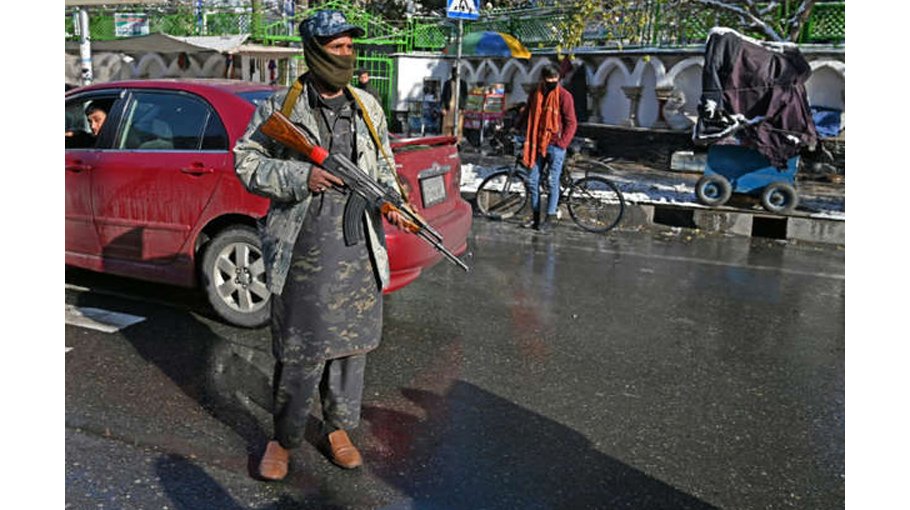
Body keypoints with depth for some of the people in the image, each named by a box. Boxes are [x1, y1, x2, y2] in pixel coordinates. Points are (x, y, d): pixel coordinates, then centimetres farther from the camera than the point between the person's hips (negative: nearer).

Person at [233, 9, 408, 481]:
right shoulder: (279, 108, 0)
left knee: (351, 342, 11)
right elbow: (246, 162, 0)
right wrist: (300, 177, -15)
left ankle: (338, 427, 30)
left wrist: (390, 196, 0)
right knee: (298, 351, 2)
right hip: (302, 251, -4)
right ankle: (284, 438, 22)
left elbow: (383, 162, 20)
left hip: (358, 249, 4)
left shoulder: (367, 106, 12)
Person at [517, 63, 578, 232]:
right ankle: (535, 216, 18)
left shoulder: (564, 96, -8)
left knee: (552, 182, -1)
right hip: (538, 144, 5)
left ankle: (550, 217, 9)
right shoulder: (535, 94, 8)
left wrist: (562, 144, -14)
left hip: (555, 145, -5)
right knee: (533, 180, 7)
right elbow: (526, 114, 22)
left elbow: (571, 123, -8)